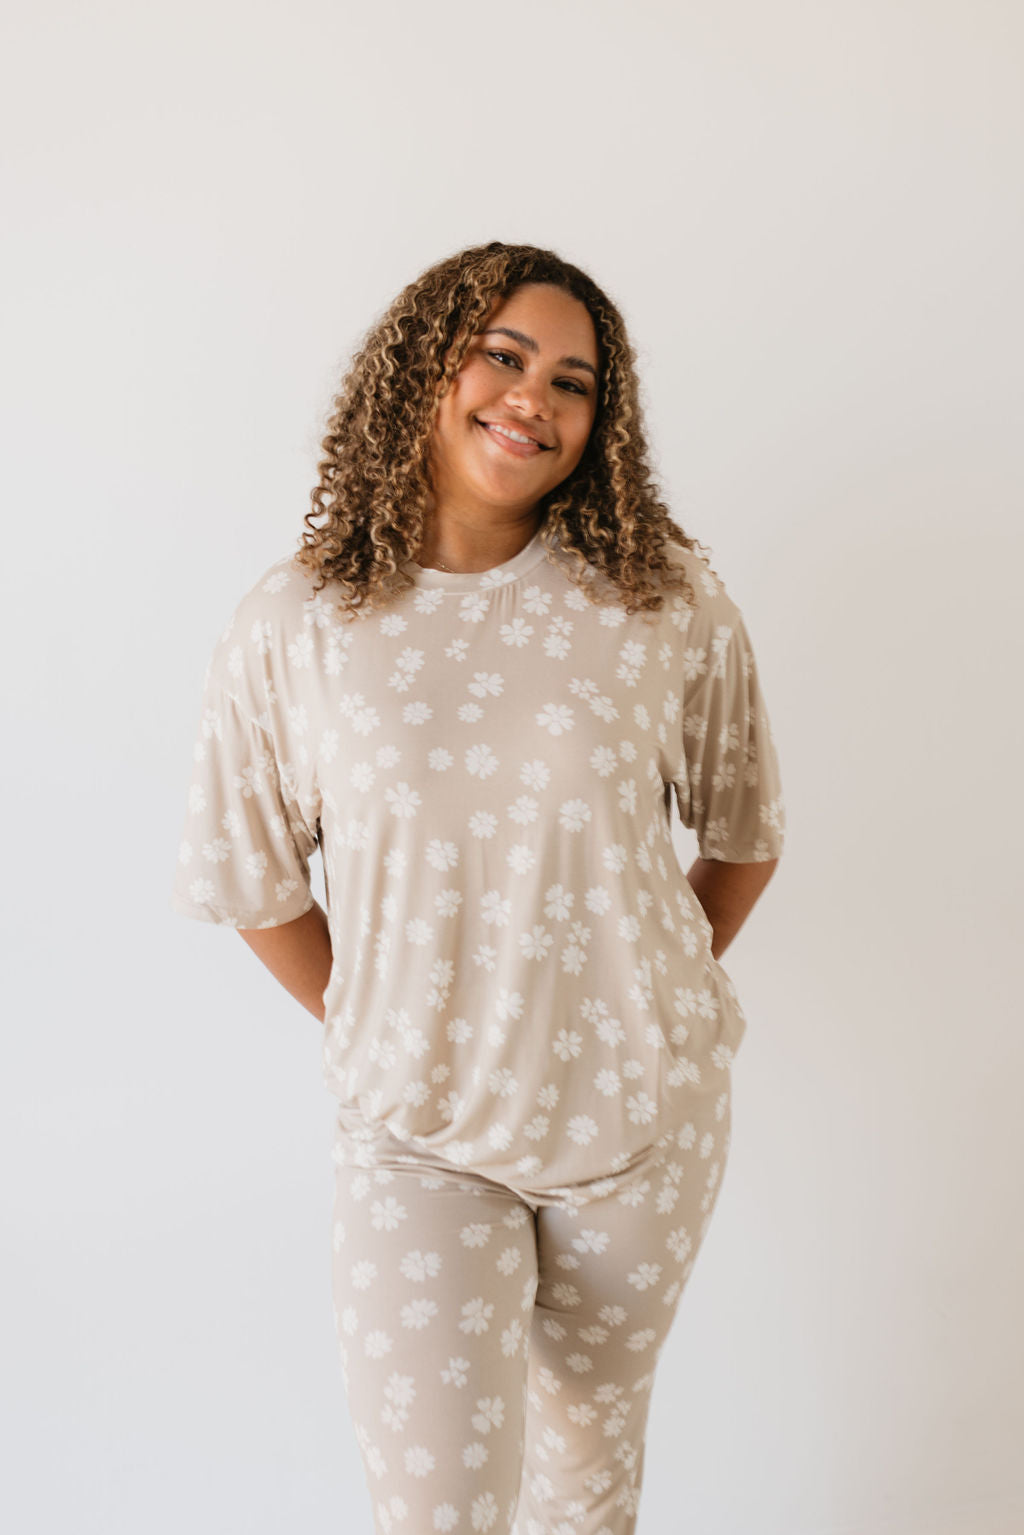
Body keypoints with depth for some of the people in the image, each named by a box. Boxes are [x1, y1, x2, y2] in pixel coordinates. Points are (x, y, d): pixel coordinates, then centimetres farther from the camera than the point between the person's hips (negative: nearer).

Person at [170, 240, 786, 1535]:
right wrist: (367, 1032, 6)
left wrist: (653, 998, 6)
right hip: (414, 1130, -1)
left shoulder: (668, 605, -10)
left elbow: (745, 837, 4)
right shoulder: (291, 627, -10)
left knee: (595, 1405, 23)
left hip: (643, 1106, 2)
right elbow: (247, 879, 2)